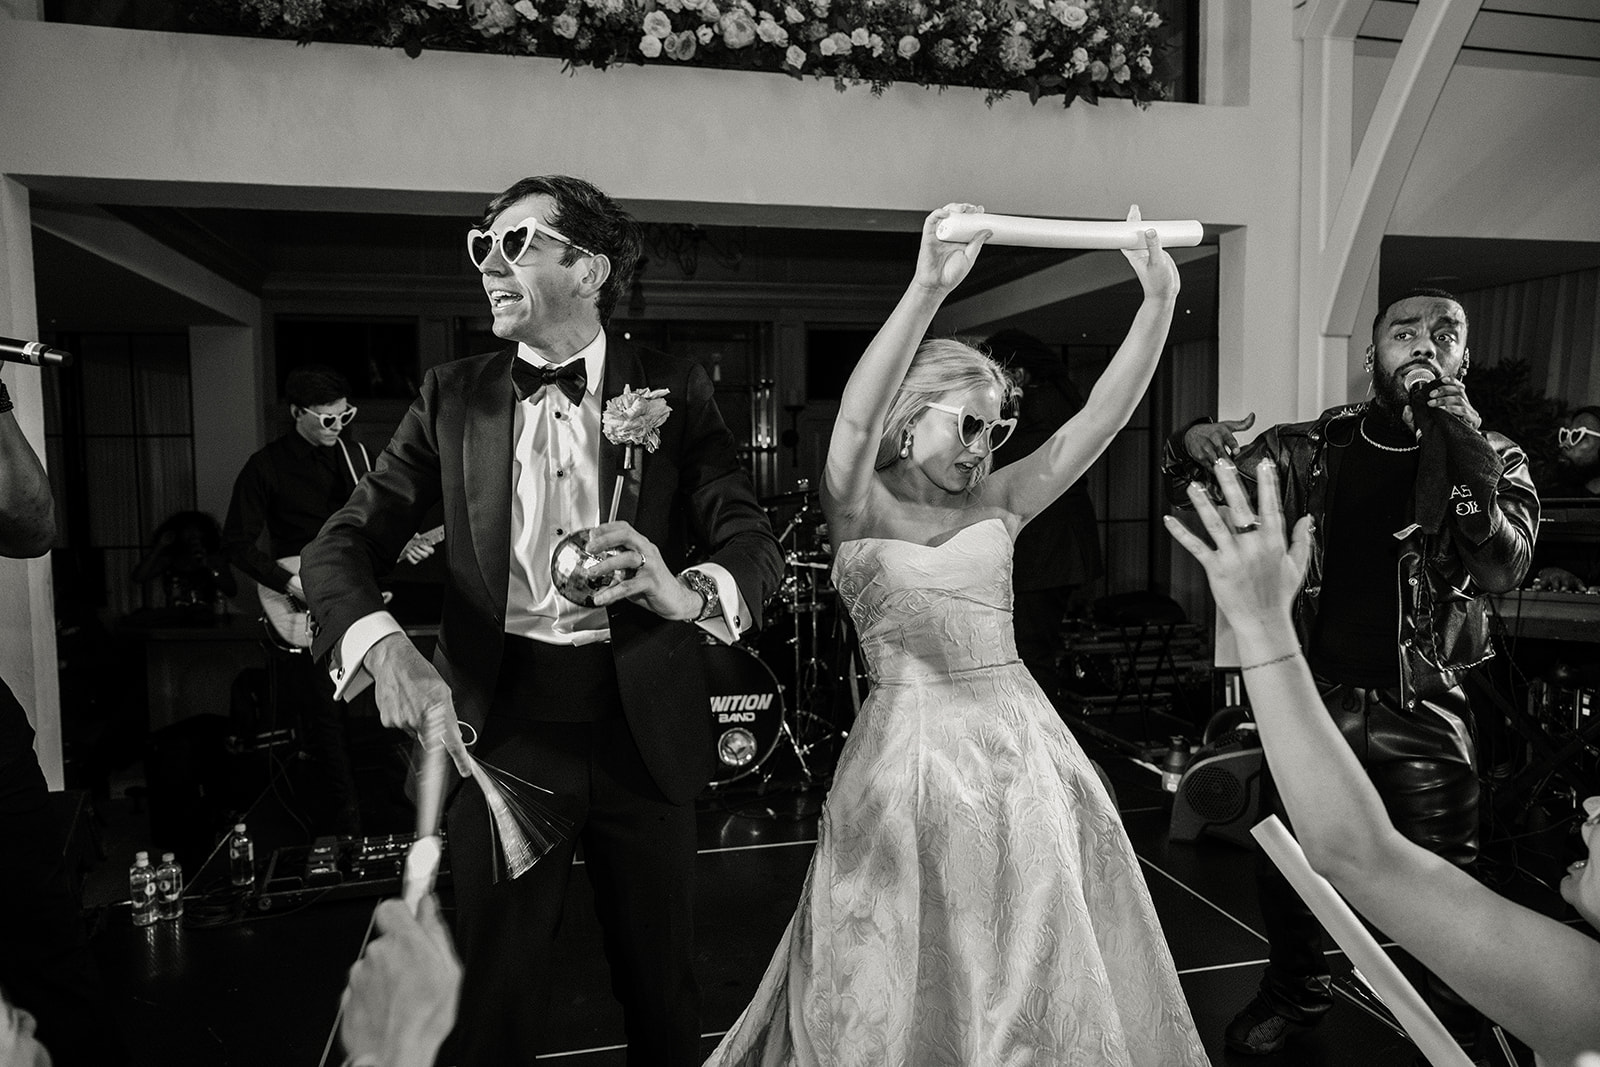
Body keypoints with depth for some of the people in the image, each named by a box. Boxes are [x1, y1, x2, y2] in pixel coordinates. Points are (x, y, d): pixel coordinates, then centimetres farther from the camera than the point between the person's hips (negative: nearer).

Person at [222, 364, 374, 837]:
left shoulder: (356, 455, 7)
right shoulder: (266, 467, -7)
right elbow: (236, 543, -5)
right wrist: (291, 582, -15)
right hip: (303, 619, -4)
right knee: (327, 730, 0)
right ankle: (339, 842, 12)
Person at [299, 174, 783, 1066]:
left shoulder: (674, 390, 0)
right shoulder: (453, 397, 4)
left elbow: (755, 539, -9)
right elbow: (344, 542, -3)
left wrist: (692, 592, -31)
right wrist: (385, 646, -24)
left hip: (643, 724, 0)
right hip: (499, 720, 1)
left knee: (663, 989, 15)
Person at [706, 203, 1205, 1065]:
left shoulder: (999, 503, 5)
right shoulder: (858, 508, -5)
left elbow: (1100, 418, -3)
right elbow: (856, 417, -25)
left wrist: (1160, 300, -13)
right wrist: (927, 290, -35)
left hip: (1018, 744, 4)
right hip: (907, 751, -3)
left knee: (1042, 968, 17)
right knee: (904, 979, 12)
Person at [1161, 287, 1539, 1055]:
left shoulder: (1493, 460, -1)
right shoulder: (1311, 448, -1)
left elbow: (1503, 569, -16)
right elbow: (1203, 512, 0)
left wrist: (1465, 459, -27)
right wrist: (1190, 451, -22)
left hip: (1423, 711, -1)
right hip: (1310, 696, 1)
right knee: (1282, 867, 11)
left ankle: (1459, 1014, 39)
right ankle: (1295, 992, 38)